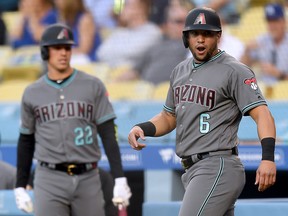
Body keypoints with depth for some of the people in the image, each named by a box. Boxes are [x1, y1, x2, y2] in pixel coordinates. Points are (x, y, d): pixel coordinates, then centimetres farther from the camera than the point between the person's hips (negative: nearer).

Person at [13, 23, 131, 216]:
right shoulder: (32, 93, 8)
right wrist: (20, 187, 12)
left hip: (88, 178, 0)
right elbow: (26, 141, 15)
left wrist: (120, 179, -9)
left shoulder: (93, 86, 4)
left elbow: (108, 135, 0)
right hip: (50, 180, 0)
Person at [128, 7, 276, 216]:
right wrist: (141, 128, 6)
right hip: (191, 169, 8)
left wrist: (268, 159, -30)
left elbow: (262, 114, -16)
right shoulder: (181, 71, 17)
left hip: (218, 168, -8)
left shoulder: (234, 71, -7)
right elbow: (169, 117, 27)